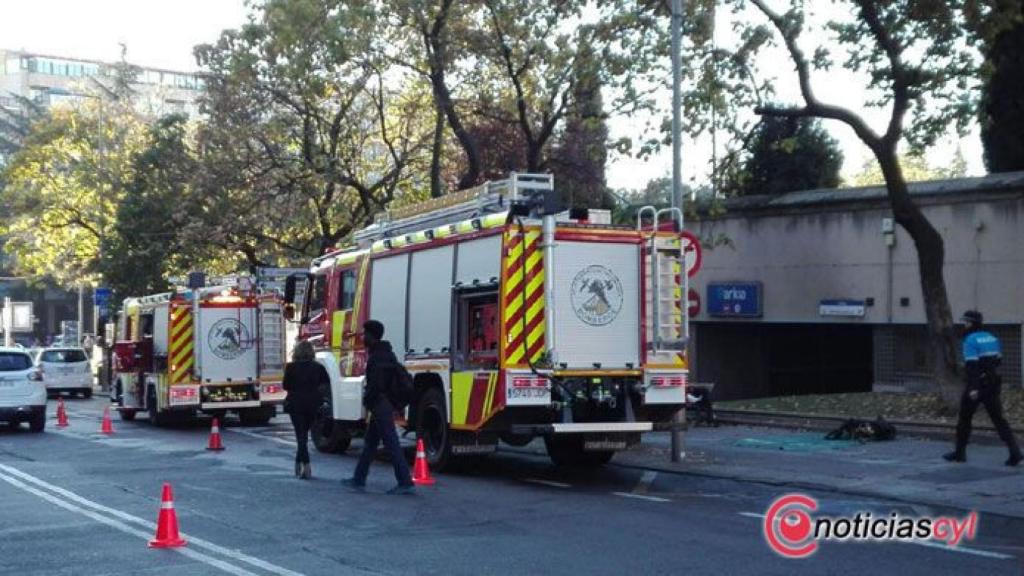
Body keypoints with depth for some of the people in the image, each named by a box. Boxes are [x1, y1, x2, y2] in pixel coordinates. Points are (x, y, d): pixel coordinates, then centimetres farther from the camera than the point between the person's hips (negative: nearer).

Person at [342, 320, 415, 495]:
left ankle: (406, 483, -10)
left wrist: (367, 402, -14)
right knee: (370, 443, 17)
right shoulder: (387, 354, 15)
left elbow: (375, 385, -23)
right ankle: (359, 479, 25)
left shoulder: (376, 357, -16)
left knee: (391, 444, -10)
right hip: (387, 404, 11)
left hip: (379, 406, -11)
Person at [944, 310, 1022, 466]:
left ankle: (960, 452, 18)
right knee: (998, 418, 4)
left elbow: (971, 364, -21)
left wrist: (973, 387, -25)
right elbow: (998, 359, 19)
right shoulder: (991, 338, 10)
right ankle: (1014, 451, -10)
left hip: (977, 384, -6)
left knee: (965, 418, 10)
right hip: (992, 382, 6)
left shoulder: (970, 340, -13)